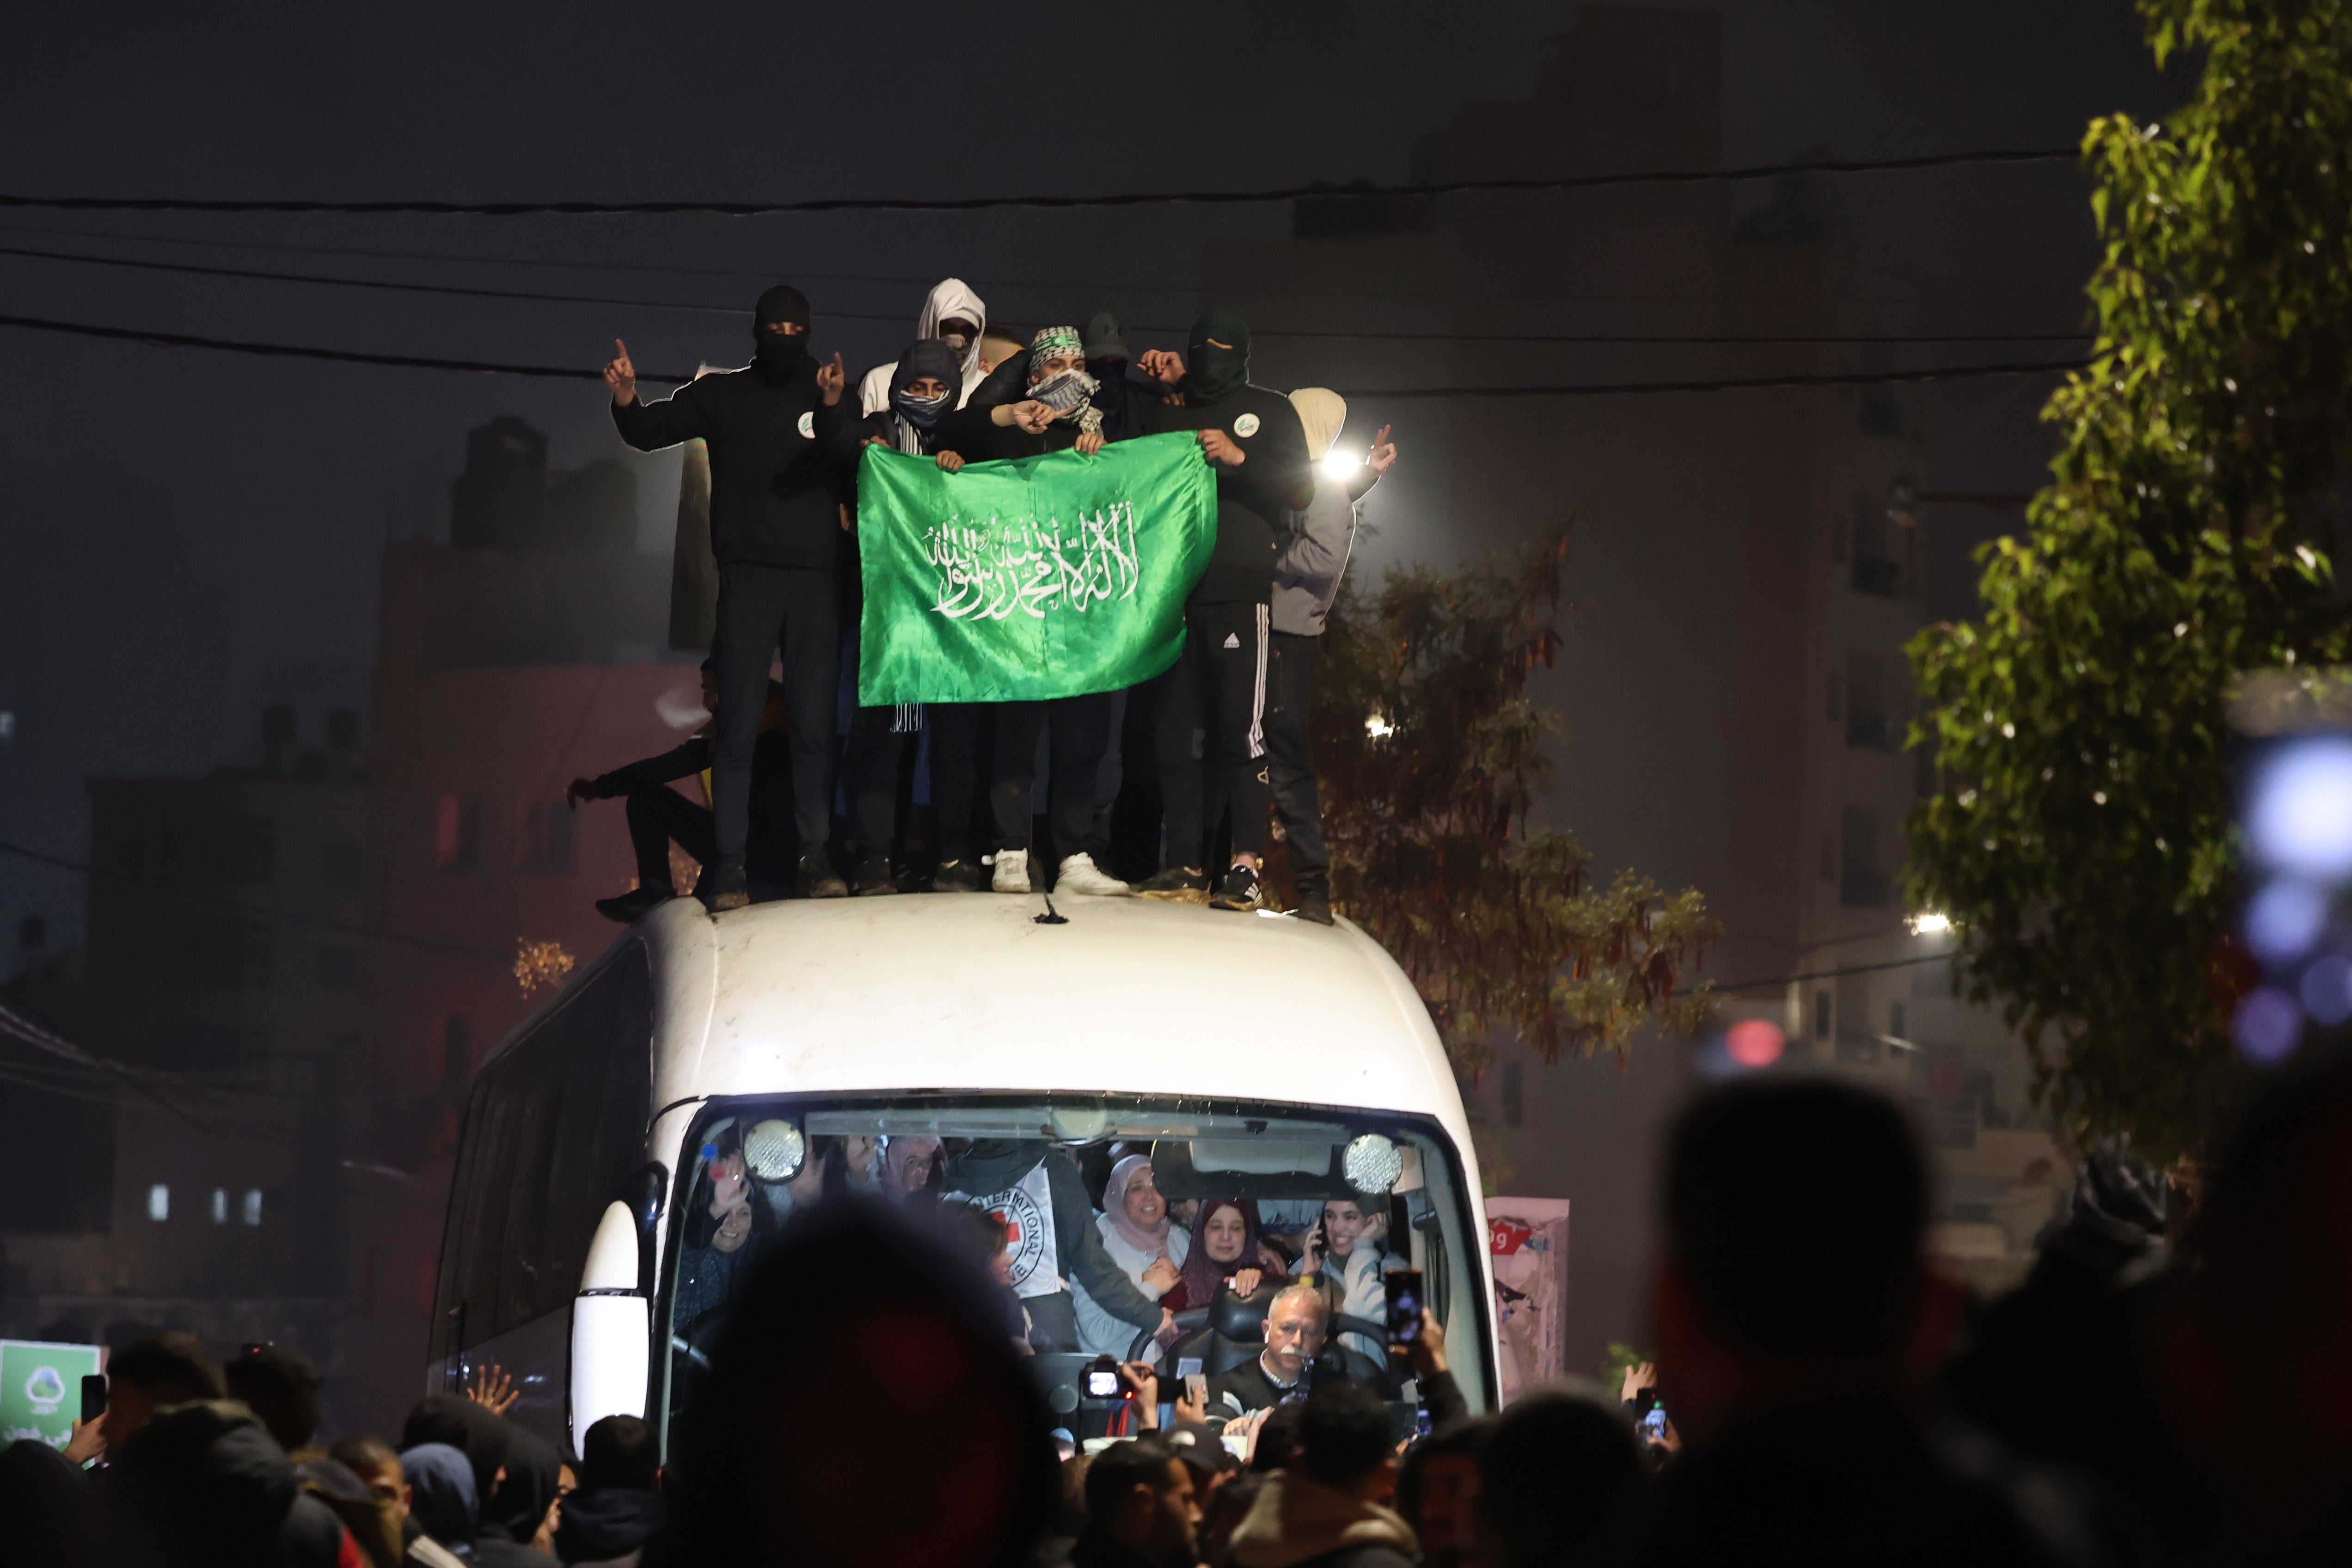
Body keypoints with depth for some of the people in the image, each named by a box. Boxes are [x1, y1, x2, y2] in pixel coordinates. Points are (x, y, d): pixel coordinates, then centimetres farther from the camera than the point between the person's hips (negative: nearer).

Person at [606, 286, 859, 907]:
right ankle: (729, 865, -6)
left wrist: (833, 411, -29)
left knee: (814, 725, 1)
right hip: (748, 575, -1)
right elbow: (651, 431, 4)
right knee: (739, 724, -5)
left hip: (814, 576, 1)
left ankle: (815, 856, 7)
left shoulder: (826, 395, 10)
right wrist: (627, 400, -18)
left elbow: (848, 456, -8)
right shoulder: (723, 395, 11)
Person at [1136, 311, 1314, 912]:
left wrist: (1240, 459, -10)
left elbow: (1301, 491, 3)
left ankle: (1247, 865, -14)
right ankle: (1184, 862, 5)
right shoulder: (1167, 410, 21)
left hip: (1238, 589, -4)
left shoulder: (1269, 411, 12)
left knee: (1240, 729, -11)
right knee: (1171, 731, 1)